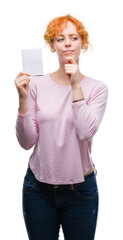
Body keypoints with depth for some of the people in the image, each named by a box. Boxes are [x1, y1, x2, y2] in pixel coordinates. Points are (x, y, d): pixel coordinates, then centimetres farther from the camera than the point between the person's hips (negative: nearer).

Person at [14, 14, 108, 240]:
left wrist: (76, 87, -19)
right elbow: (26, 142, -7)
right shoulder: (37, 85, -4)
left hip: (81, 189, 0)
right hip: (39, 188, 1)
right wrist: (23, 99, -18)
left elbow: (86, 133, -18)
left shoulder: (96, 88, -4)